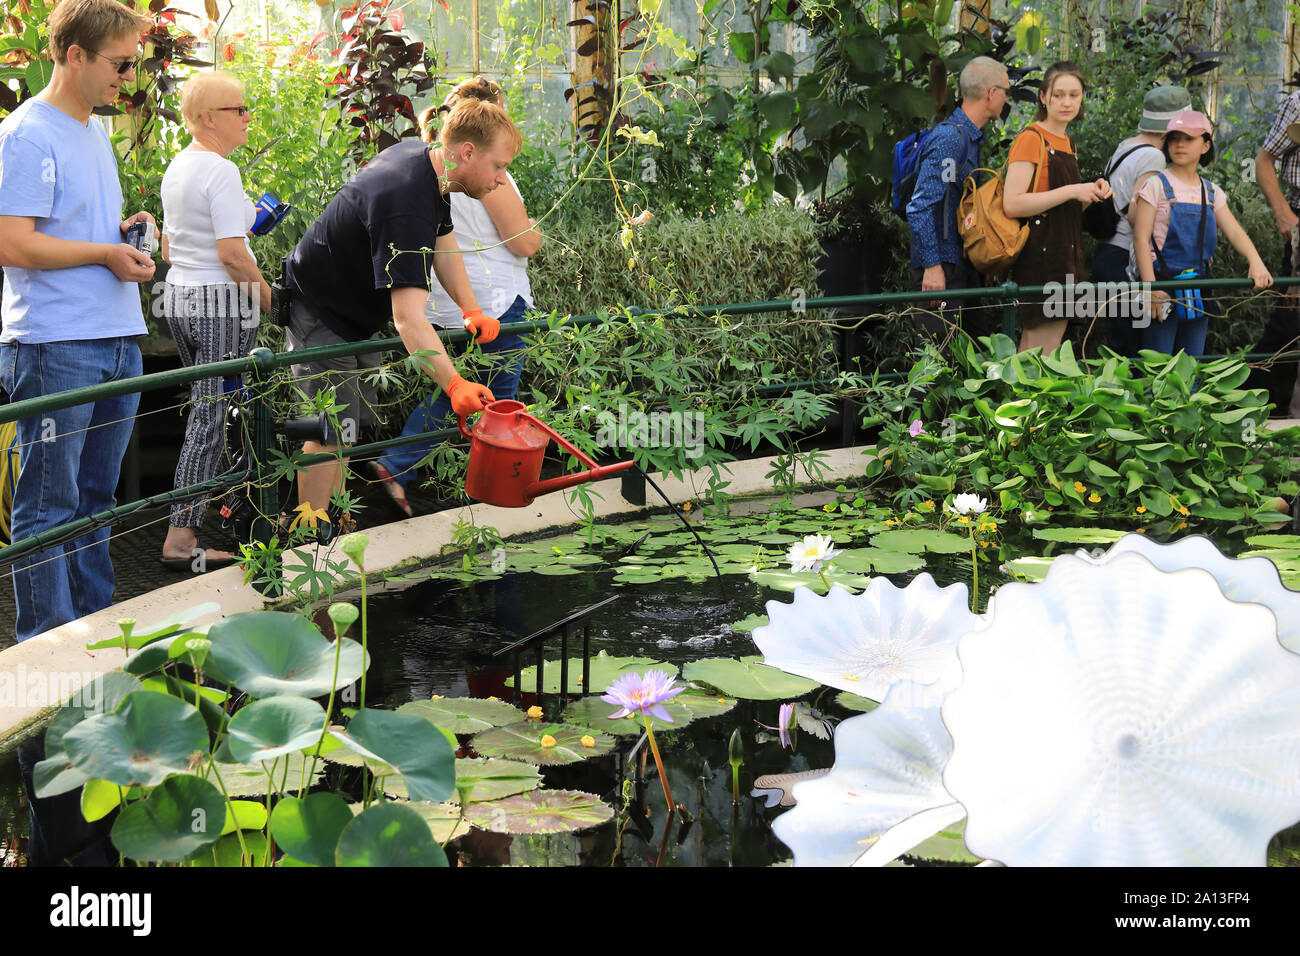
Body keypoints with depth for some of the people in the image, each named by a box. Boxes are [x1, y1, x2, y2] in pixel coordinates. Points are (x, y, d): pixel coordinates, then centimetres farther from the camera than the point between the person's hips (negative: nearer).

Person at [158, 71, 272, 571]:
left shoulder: (177, 168, 13)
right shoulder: (220, 172, -16)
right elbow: (231, 253, -21)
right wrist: (267, 295, -9)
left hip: (180, 297, 10)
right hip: (220, 304, -10)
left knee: (209, 410, 20)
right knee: (210, 417, -6)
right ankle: (181, 538, -6)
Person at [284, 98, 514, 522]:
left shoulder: (421, 156, -7)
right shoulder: (407, 205, -37)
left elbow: (443, 243, 9)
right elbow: (408, 318, -45)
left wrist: (472, 310, -3)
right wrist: (455, 385, -55)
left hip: (354, 311, 10)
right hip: (319, 313, -10)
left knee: (353, 421, 16)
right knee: (334, 431, -10)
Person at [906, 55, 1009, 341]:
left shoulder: (972, 137, 16)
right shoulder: (949, 137, -15)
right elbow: (920, 207, -21)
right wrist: (932, 266, -24)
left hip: (962, 262, 10)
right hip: (942, 266, -10)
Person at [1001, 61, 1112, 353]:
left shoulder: (1065, 142, 19)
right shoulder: (1031, 138, -9)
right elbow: (1012, 204, -20)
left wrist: (1092, 193, 8)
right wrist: (1073, 191, -17)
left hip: (1063, 256, 9)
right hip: (1039, 256, -9)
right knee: (1042, 353, -9)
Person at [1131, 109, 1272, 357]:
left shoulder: (1211, 193, 12)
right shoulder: (1157, 186, -4)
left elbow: (1234, 230, 2)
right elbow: (1141, 239, -9)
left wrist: (1256, 262, -18)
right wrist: (1151, 288, -18)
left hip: (1197, 291, 5)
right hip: (1164, 283, -5)